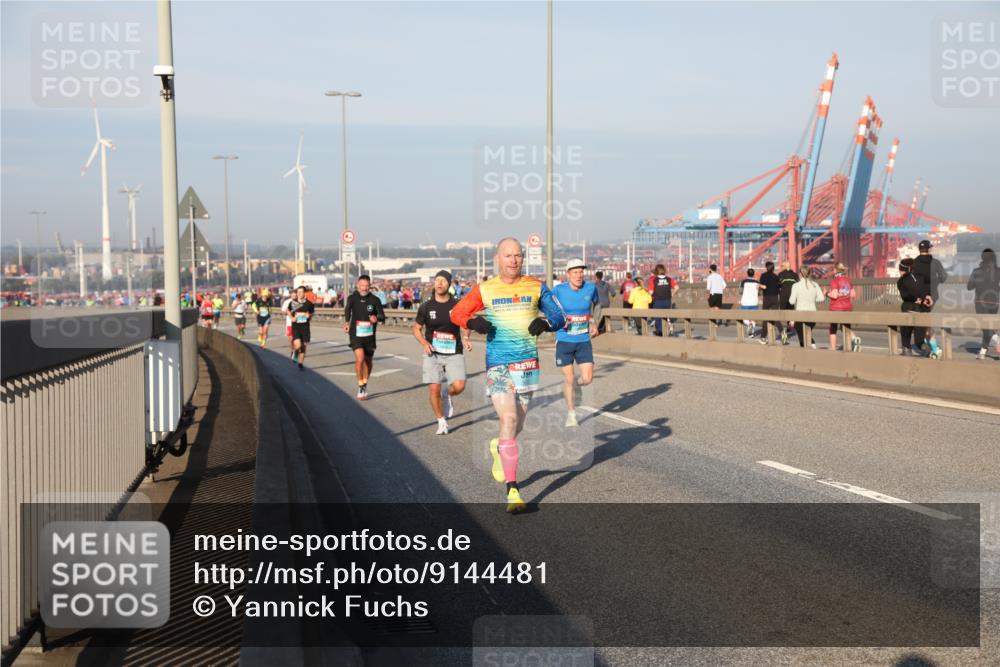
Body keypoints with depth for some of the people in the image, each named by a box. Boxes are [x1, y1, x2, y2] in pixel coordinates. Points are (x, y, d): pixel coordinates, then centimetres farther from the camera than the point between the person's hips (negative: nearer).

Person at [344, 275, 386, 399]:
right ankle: (360, 386, -4)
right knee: (360, 358, -20)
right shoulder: (352, 298, -1)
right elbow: (347, 309, 16)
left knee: (368, 361, 14)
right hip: (356, 334, -2)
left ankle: (365, 385, 36)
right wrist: (346, 322, 4)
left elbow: (382, 316, -6)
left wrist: (376, 318, -27)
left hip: (370, 336, 2)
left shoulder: (375, 300, -4)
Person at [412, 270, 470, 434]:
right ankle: (442, 422, 16)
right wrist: (424, 343, -8)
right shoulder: (426, 307, 1)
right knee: (434, 389, -5)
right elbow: (416, 328, 10)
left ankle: (448, 394, 21)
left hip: (454, 353, 0)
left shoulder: (457, 305, 0)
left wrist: (465, 338, -4)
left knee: (459, 386, -16)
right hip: (433, 353, 0)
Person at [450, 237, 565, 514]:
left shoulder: (536, 287, 5)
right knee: (508, 420, -17)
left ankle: (499, 448, 48)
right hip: (498, 365, -2)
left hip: (528, 364, 2)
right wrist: (473, 321, -12)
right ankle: (512, 491, -14)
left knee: (517, 425, 11)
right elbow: (456, 313, 10)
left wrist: (546, 322, -17)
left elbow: (559, 317, 6)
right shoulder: (485, 289, 3)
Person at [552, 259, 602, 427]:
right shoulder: (559, 290, -9)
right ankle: (571, 413, 22)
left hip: (584, 340, 2)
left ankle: (576, 383, 32)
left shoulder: (590, 288, -4)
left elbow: (597, 304, 17)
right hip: (564, 340, -2)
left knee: (587, 379, -6)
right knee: (568, 378, 2)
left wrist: (594, 324, 5)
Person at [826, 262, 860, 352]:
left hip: (836, 307, -5)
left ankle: (833, 350, 11)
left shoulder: (834, 280, -13)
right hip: (847, 307, 5)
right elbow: (853, 295, 6)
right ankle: (854, 338, -13)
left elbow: (835, 295, -21)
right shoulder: (847, 280, 6)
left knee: (833, 329, 10)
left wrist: (827, 293, -2)